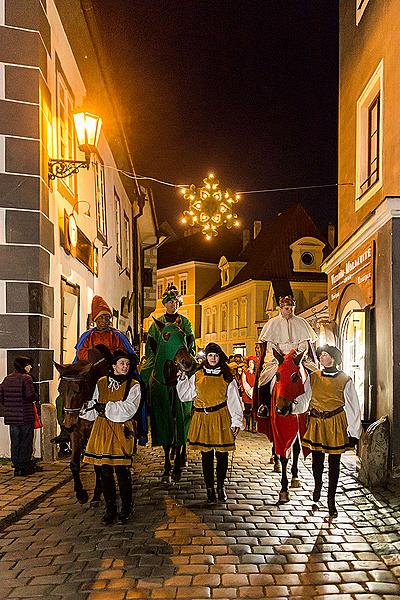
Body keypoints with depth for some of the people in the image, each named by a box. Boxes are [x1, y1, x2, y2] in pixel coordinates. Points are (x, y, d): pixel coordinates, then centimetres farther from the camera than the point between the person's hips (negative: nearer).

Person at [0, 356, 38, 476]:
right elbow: (31, 396, -20)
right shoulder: (26, 378, -13)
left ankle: (17, 466, 18)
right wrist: (36, 398, 1)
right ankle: (24, 467, 8)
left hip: (11, 416, 6)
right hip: (26, 416, -6)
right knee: (26, 441, 4)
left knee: (15, 441, 13)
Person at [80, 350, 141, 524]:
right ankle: (110, 508, 19)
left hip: (121, 431, -3)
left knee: (122, 471, -2)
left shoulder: (133, 385, 0)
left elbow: (129, 409, -13)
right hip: (102, 430, 3)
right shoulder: (101, 383, 11)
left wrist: (106, 408, -14)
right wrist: (85, 411, -2)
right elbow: (94, 405, 16)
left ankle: (126, 508, 13)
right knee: (105, 471, 7)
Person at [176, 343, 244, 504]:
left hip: (221, 419, -1)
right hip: (203, 419, 1)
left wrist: (236, 422, -3)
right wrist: (182, 380, 0)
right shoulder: (197, 376, 7)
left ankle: (221, 486, 22)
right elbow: (185, 396, 12)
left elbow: (234, 400, 3)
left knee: (222, 454, 4)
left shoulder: (227, 378, 4)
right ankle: (209, 489, 16)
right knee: (206, 454, 4)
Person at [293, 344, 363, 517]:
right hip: (316, 423, 2)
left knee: (334, 462, 5)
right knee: (317, 458, 12)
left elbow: (353, 407, -3)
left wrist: (354, 433, -5)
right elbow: (304, 399, 6)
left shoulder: (345, 380, -4)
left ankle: (331, 499, 19)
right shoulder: (313, 377, 3)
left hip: (336, 424, -2)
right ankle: (317, 486, 41)